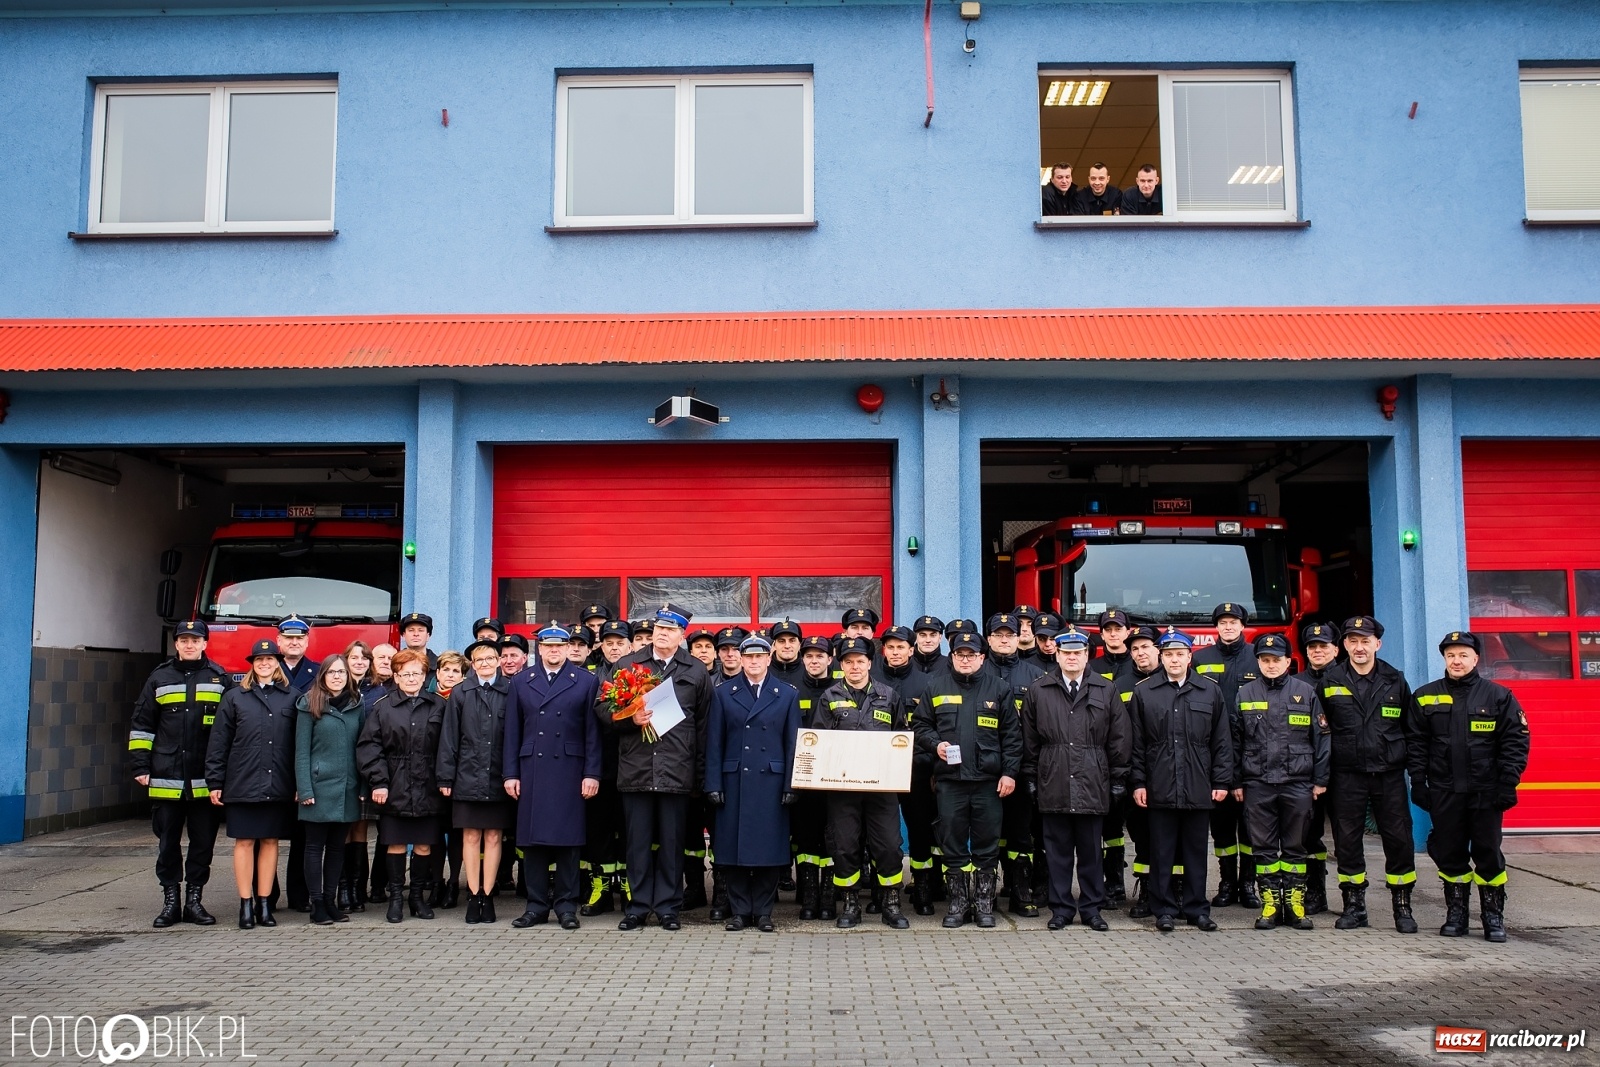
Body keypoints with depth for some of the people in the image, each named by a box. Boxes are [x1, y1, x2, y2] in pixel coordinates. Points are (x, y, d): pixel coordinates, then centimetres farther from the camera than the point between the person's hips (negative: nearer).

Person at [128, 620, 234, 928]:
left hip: (206, 782, 0)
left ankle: (194, 900, 16)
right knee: (168, 843, 7)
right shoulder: (160, 678, 7)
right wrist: (140, 766, 1)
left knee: (203, 842, 5)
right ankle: (170, 901, 16)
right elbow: (141, 725, 8)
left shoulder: (220, 679, 5)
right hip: (166, 781, 1)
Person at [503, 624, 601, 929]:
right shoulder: (521, 682, 12)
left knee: (568, 839, 1)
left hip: (569, 771, -2)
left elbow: (593, 731, 2)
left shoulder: (586, 681, 6)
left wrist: (591, 773, -4)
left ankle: (566, 906, 10)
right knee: (532, 839, 4)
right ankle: (537, 905, 14)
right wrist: (510, 773, 4)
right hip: (531, 770, 2)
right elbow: (512, 732, 10)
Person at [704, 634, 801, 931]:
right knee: (733, 847, 2)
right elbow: (714, 743, 5)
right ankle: (739, 910, 13)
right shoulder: (723, 693, 8)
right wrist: (713, 784, -3)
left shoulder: (787, 695, 8)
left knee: (769, 847, 2)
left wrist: (791, 785, -3)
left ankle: (763, 911, 13)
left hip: (770, 781, 0)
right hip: (733, 781, 0)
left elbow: (793, 743, 5)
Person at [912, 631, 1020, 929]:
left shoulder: (998, 688, 4)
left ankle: (984, 903, 17)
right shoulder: (936, 686, 7)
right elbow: (920, 725, 11)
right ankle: (957, 902, 17)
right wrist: (935, 744, -8)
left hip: (988, 780, 0)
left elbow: (1012, 734, 4)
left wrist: (1009, 773, -2)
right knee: (953, 843, 6)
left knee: (987, 844, 5)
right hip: (948, 778, 1)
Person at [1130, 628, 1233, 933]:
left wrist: (1221, 781, 1)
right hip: (1159, 788, -1)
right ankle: (1164, 909, 14)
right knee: (1162, 853, 5)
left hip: (1199, 788, 1)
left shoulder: (1210, 691, 6)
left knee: (1196, 851, 9)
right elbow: (1136, 743, 3)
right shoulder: (1143, 692, 3)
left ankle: (1196, 908, 20)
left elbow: (1222, 741, 6)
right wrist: (1138, 782, -2)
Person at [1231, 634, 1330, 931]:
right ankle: (1270, 904, 10)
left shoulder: (1305, 692, 4)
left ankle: (1295, 904, 13)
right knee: (1264, 847, 4)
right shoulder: (1245, 694, 6)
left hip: (1297, 783, -1)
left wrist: (1320, 780, 1)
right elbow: (1235, 741, 8)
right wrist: (1236, 782, 5)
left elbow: (1321, 738, 5)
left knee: (1295, 846, 6)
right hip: (1257, 784, 1)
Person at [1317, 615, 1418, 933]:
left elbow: (1410, 728, 11)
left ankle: (1402, 906, 15)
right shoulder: (1330, 681, 3)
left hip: (1389, 775, 0)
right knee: (1347, 841, 4)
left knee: (1399, 839, 2)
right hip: (1347, 775, 0)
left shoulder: (1394, 681, 6)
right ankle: (1354, 906, 15)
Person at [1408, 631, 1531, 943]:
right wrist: (1418, 784, 0)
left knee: (1488, 854, 4)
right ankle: (1456, 914, 17)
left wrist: (1507, 784, -7)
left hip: (1486, 792, -1)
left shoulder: (1499, 696, 1)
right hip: (1444, 793, 1)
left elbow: (1516, 741, 0)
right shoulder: (1424, 697, 5)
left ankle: (1493, 916, 16)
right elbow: (1415, 744, 5)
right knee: (1449, 854, 6)